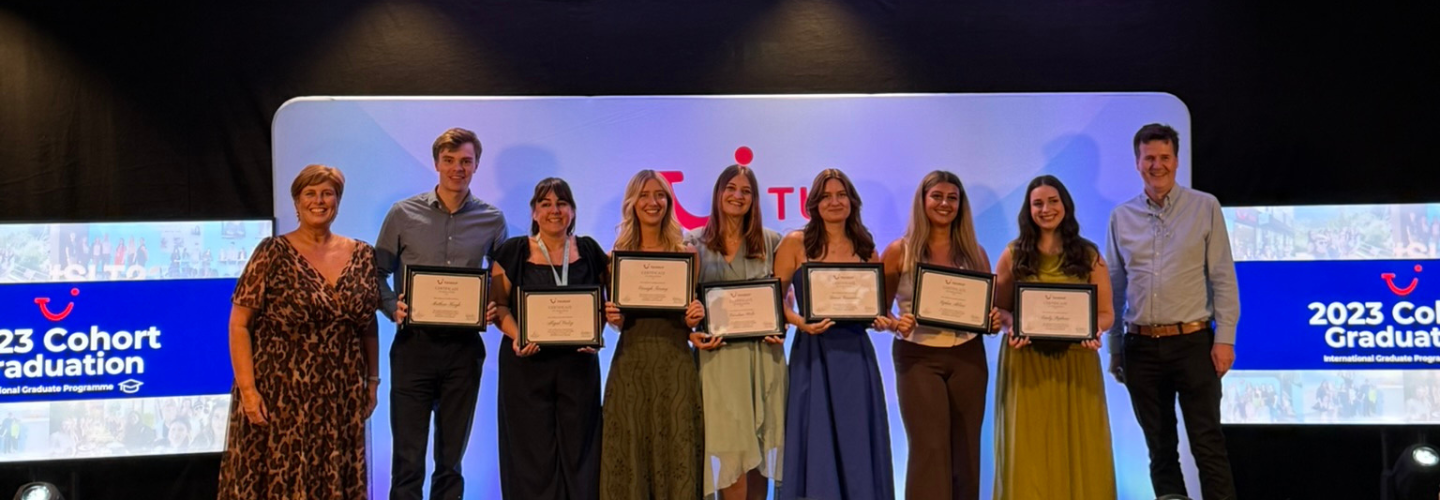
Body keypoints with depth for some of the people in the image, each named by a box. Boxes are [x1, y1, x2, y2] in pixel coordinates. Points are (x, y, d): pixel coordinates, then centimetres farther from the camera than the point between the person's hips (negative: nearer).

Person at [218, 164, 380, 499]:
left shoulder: (362, 256, 7)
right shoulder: (273, 254, -4)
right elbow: (239, 324, -7)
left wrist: (372, 382, 10)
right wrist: (247, 389, -13)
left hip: (340, 400, 3)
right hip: (279, 397, -3)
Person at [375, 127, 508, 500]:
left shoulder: (491, 220, 4)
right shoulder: (404, 214, 0)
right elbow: (378, 273, 5)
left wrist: (495, 308, -8)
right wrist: (393, 308, -12)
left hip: (464, 347, 1)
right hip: (414, 344, -1)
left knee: (451, 457, 12)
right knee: (408, 458, 1)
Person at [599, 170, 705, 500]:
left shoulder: (686, 253, 5)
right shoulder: (618, 255, 7)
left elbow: (692, 318, 8)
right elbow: (618, 320, 9)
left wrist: (695, 316, -13)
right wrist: (612, 317, -12)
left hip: (674, 361, -1)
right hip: (631, 361, 1)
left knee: (675, 448, 1)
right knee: (629, 451, 4)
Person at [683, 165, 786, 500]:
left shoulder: (771, 242, 8)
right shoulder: (695, 242, 5)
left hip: (763, 352, 2)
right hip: (719, 353, -2)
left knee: (759, 449, 8)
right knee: (732, 451, -4)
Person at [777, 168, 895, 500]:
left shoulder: (865, 247, 10)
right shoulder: (795, 243, 0)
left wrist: (881, 320, -7)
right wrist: (801, 322, -18)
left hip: (855, 353, 3)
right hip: (813, 353, -3)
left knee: (857, 443, 6)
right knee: (814, 444, 0)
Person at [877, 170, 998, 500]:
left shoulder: (975, 253, 7)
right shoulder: (899, 251, -1)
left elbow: (991, 305, 11)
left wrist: (994, 319, -11)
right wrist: (895, 324, -21)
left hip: (968, 357, 3)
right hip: (918, 358, -3)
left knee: (965, 449, 8)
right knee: (929, 448, -7)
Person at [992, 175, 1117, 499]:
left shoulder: (1089, 255, 7)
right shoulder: (1014, 254, 5)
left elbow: (1106, 313, 6)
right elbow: (999, 308, 6)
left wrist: (1092, 330, -14)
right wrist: (1013, 326, -15)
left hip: (1076, 362, 1)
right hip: (1026, 363, -1)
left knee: (1078, 451, 4)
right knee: (1029, 452, 1)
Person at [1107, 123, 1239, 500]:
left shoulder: (1205, 207, 2)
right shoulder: (1121, 217, 9)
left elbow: (1222, 277, -2)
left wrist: (1224, 338, -9)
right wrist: (1114, 349, 10)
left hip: (1192, 342, -3)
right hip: (1141, 346, 3)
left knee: (1207, 445, -3)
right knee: (1160, 448, 10)